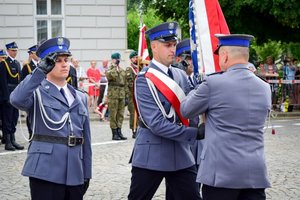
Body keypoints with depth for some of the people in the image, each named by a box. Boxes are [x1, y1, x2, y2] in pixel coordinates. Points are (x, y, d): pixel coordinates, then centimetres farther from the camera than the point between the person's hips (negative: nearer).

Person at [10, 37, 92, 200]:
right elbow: (17, 100, -24)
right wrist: (41, 70, -26)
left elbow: (86, 137, 16)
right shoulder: (37, 93, 0)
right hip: (46, 171, -5)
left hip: (75, 173, 5)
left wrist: (87, 174, 13)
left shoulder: (80, 98, 16)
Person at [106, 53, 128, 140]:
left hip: (122, 95, 6)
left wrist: (126, 94, 14)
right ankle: (114, 133, 1)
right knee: (113, 115, -3)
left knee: (121, 115, 7)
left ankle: (119, 132, 13)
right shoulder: (110, 70, -1)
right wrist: (115, 67, -16)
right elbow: (109, 76, -25)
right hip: (113, 95, -6)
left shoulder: (123, 71, 18)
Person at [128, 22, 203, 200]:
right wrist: (194, 134, -20)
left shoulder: (181, 75, 8)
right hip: (151, 155, -5)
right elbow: (157, 124, -19)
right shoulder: (144, 79, -12)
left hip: (181, 154, 6)